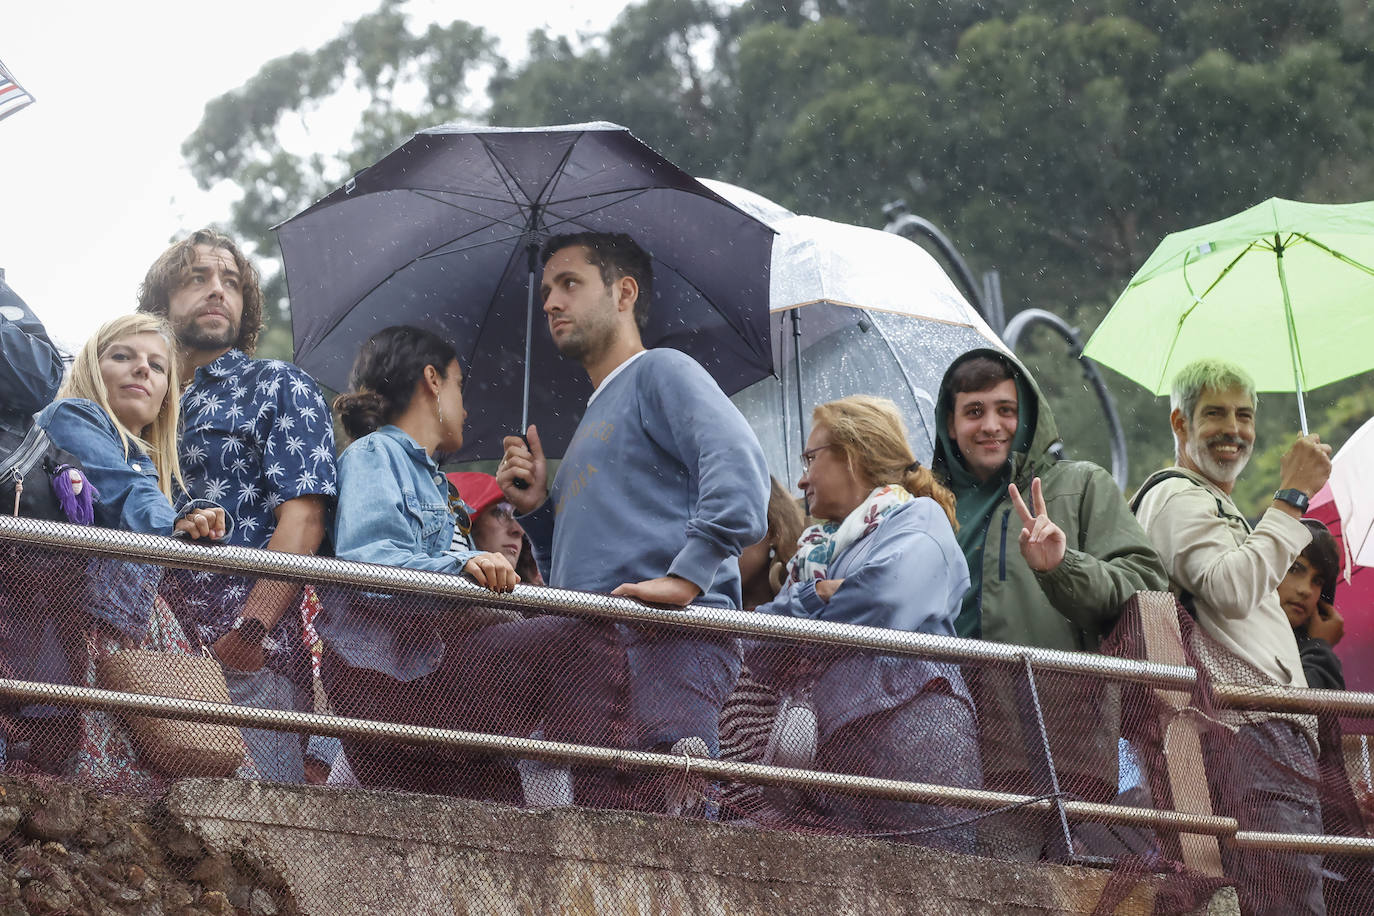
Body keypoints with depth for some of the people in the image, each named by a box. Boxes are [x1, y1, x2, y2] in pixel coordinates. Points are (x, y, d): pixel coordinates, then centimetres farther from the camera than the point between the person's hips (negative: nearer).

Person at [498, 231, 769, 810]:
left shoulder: (659, 373, 8)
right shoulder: (593, 419, 34)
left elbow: (737, 465, -12)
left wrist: (686, 576, -21)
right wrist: (537, 509, 18)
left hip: (667, 642, -8)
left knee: (650, 810, -24)